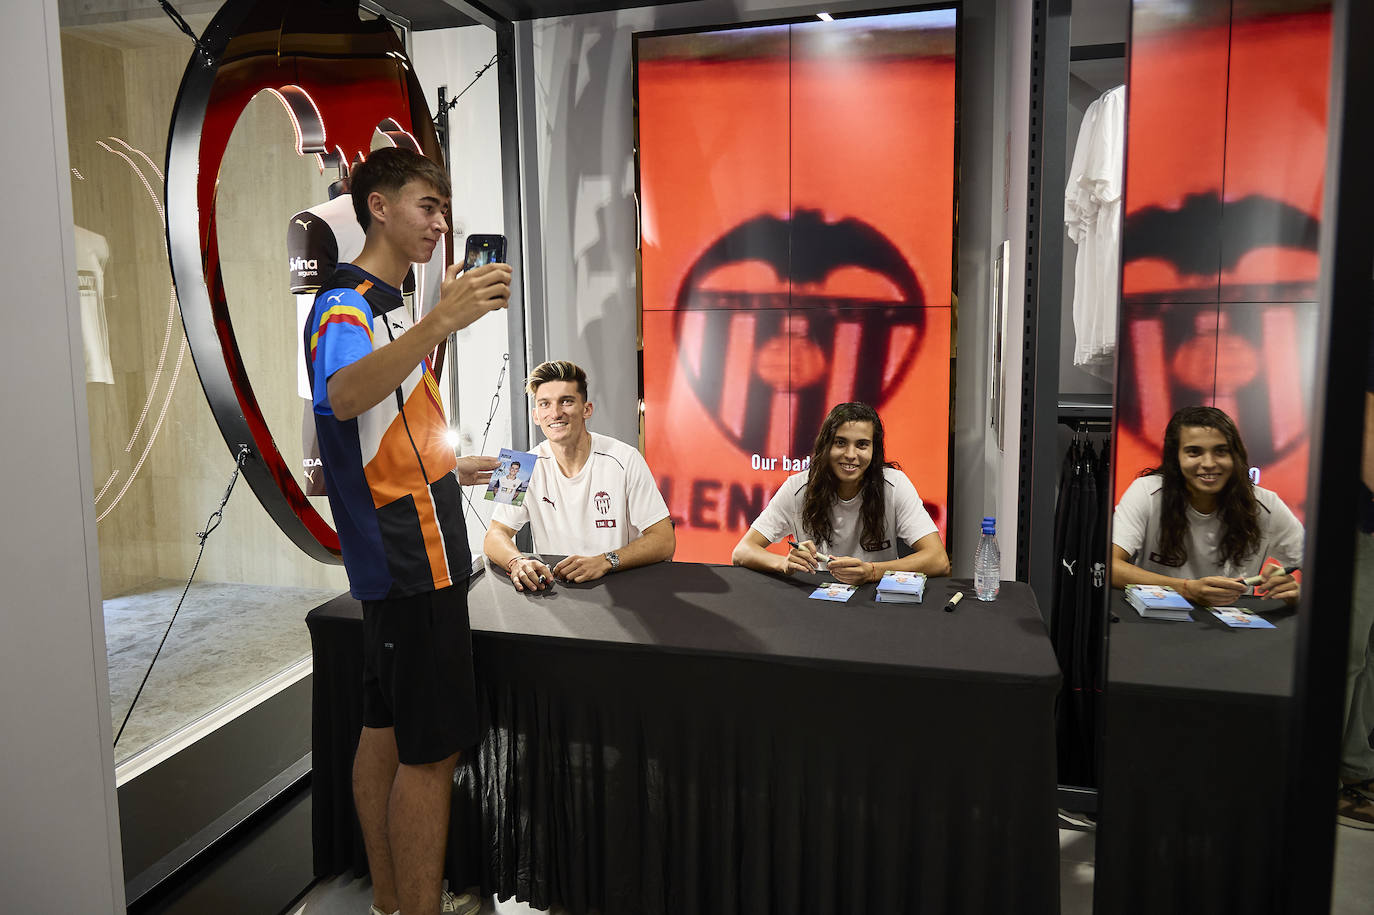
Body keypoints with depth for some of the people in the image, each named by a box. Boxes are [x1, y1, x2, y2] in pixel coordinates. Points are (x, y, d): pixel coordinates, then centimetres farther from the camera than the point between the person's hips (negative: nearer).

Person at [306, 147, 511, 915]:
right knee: (432, 750, -3)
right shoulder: (347, 304, -13)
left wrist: (450, 469, 27)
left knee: (388, 730, 16)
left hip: (407, 556, 10)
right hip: (411, 562, -10)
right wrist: (443, 321, -49)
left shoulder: (391, 306, 18)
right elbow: (342, 396, -38)